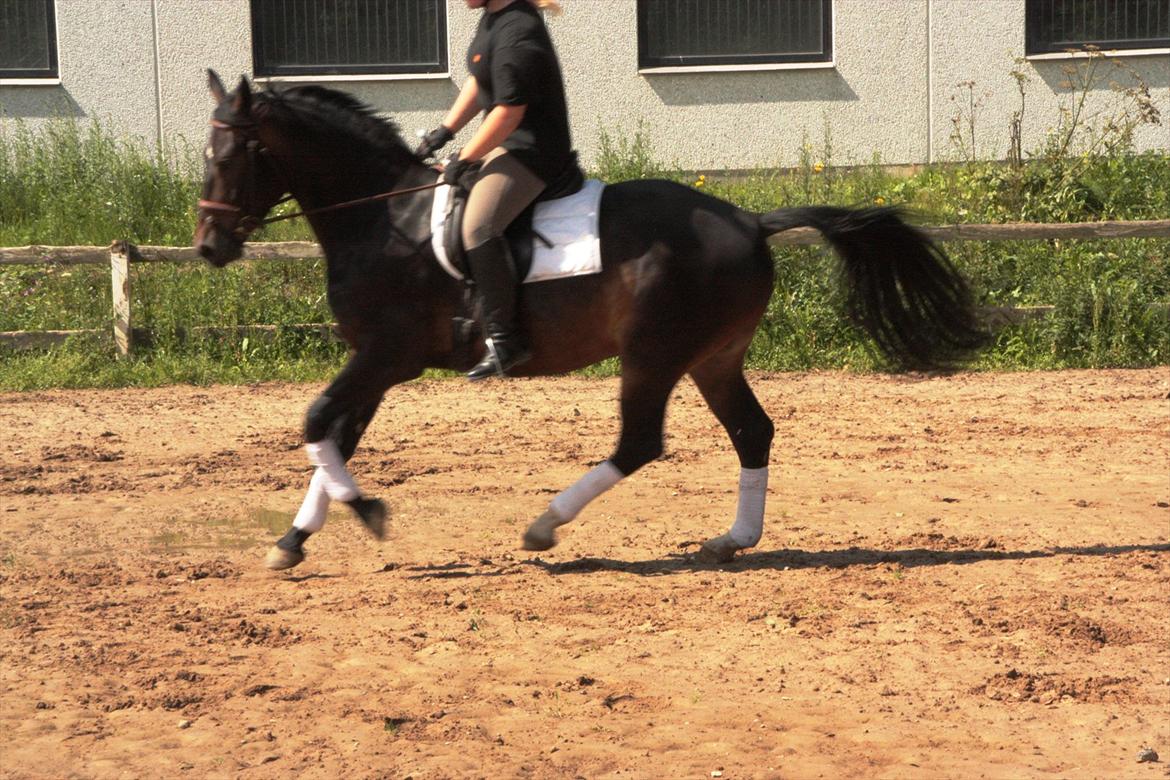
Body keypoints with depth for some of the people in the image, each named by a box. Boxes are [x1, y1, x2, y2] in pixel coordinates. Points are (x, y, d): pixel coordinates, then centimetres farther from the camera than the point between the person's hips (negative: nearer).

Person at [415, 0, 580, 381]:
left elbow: (509, 110, -25)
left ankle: (503, 338, -24)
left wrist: (464, 160, -16)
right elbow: (479, 81, 21)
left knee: (479, 227, -28)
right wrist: (446, 130, 15)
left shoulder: (516, 35, -24)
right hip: (508, 143, 12)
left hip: (532, 151, -12)